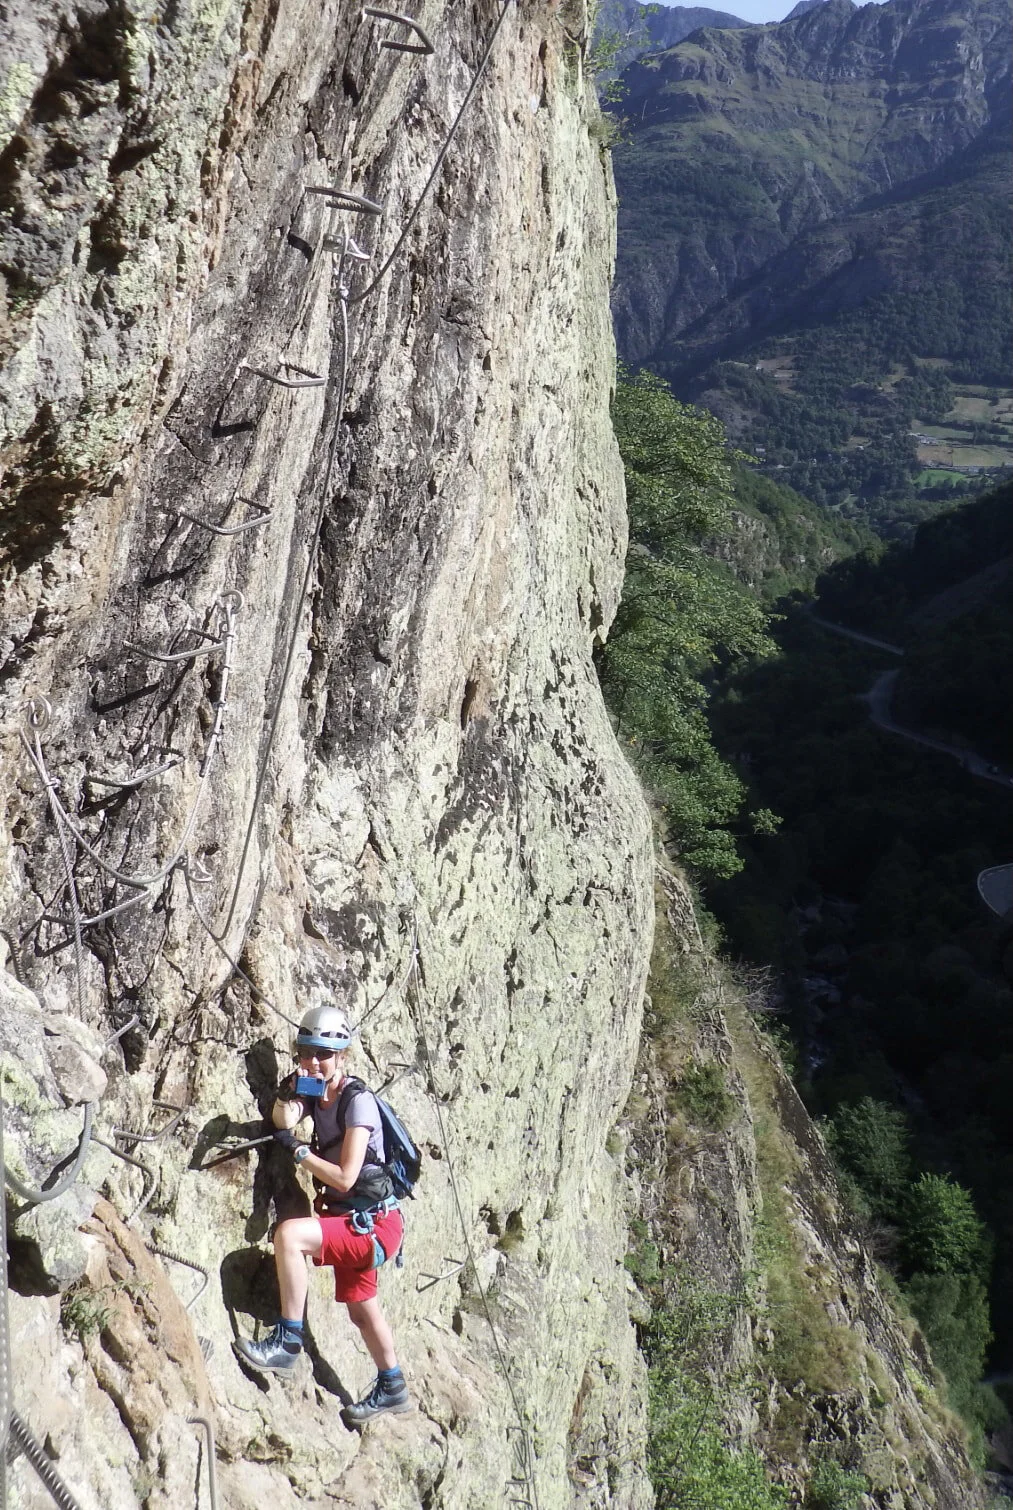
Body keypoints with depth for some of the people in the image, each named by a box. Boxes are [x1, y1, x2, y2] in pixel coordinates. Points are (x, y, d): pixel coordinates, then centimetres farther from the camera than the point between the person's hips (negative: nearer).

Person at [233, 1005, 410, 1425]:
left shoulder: (358, 1100, -19)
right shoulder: (315, 1093, 5)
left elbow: (344, 1178, -22)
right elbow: (284, 1122, -13)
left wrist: (297, 1149, -17)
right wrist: (286, 1099, -31)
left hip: (374, 1223, -9)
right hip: (350, 1222, 9)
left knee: (289, 1233, -27)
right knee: (361, 1310, 22)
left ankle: (287, 1343, -18)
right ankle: (392, 1388, 43)